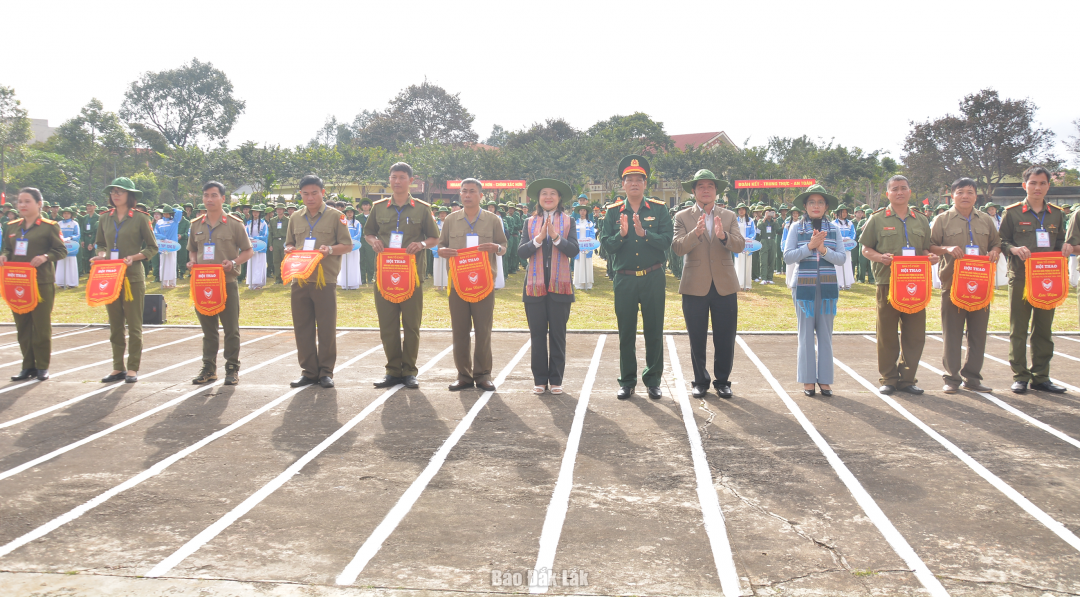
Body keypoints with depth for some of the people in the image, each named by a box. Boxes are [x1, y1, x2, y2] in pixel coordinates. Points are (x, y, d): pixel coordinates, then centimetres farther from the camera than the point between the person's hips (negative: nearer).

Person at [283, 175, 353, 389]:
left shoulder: (335, 216, 2)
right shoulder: (295, 218, 14)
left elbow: (347, 245, 1)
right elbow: (289, 243, 23)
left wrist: (330, 249, -17)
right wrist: (289, 249, 0)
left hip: (325, 280, -4)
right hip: (299, 280, 4)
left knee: (327, 328, -1)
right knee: (302, 328, 6)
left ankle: (326, 371, 9)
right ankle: (308, 371, 15)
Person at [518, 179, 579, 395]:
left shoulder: (568, 221, 6)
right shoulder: (529, 223, 8)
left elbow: (573, 250, -6)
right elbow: (521, 252, -2)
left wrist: (556, 236, -18)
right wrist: (538, 239, -16)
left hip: (559, 286, -1)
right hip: (535, 285, 1)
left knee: (558, 334, 3)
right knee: (537, 334, 4)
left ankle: (556, 380, 11)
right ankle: (540, 380, 12)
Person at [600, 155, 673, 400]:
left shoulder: (659, 209, 2)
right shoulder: (613, 212, 5)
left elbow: (666, 241, -8)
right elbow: (606, 245, -1)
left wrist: (643, 233, -22)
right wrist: (621, 234, -19)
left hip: (653, 278, -1)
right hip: (624, 279, 1)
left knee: (654, 331, 5)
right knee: (626, 333, 6)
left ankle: (653, 380, 16)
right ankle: (627, 381, 16)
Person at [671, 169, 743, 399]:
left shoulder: (729, 216, 8)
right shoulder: (683, 217, 2)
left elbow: (740, 245, -6)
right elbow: (678, 247, -11)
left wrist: (723, 236, -26)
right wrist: (696, 232, -28)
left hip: (725, 285, 1)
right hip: (695, 286, -1)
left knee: (725, 339, 5)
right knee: (697, 339, 7)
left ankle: (723, 380, 18)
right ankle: (700, 380, 20)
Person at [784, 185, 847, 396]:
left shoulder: (834, 228, 8)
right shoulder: (796, 227, 3)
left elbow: (842, 258, 0)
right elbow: (788, 256, -5)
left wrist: (823, 249, -16)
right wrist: (809, 246, -16)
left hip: (828, 286, 2)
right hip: (804, 285, -1)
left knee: (825, 333, 4)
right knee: (806, 334, 1)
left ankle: (825, 379, 11)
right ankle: (808, 379, 8)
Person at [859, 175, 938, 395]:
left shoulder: (921, 220, 15)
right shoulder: (877, 219, 5)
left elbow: (925, 249, 19)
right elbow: (866, 249, 5)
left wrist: (931, 257, -3)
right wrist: (879, 257, -15)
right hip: (888, 282, -3)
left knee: (915, 333, 2)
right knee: (887, 334, 1)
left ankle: (907, 378, 13)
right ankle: (888, 379, 11)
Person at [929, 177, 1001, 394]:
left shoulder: (986, 220, 14)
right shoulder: (942, 220, 3)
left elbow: (996, 244, 20)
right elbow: (929, 246, 2)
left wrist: (994, 252, -3)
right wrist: (946, 250, -16)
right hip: (952, 283, -3)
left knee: (978, 332, 6)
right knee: (952, 333, 0)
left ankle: (972, 377, 15)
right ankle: (951, 377, 8)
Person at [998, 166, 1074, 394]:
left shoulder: (1056, 214, 11)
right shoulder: (1012, 213, 1)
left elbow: (1059, 243, 17)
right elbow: (1000, 242, 1)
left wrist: (1066, 247, -4)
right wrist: (1014, 249, -18)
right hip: (1020, 278, -3)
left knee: (1044, 329, 7)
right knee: (1018, 329, 0)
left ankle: (1041, 377, 14)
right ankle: (1020, 377, 8)